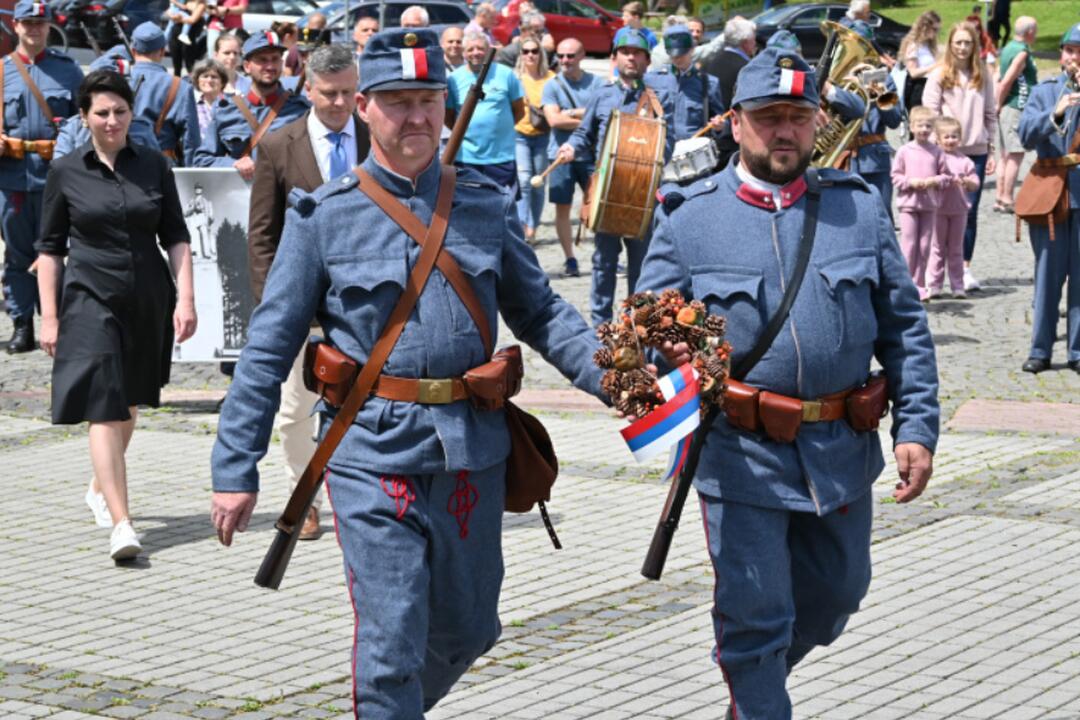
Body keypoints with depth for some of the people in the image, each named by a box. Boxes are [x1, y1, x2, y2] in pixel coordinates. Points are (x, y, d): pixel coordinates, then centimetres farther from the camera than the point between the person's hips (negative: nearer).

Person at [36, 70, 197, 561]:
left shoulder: (153, 166, 4)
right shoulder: (66, 172, 0)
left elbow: (176, 237, 7)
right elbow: (50, 248, 4)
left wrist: (185, 297, -3)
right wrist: (49, 316, -1)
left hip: (147, 299, 3)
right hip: (90, 297, -3)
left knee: (128, 404, 16)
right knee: (103, 407, -13)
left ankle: (100, 488, 41)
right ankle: (121, 524, -18)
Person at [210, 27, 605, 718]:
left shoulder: (488, 205, 7)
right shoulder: (324, 216, -2)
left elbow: (540, 311, 14)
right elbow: (269, 347, 0)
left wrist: (611, 375, -3)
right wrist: (236, 468, -4)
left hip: (472, 451, 4)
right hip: (373, 456, -4)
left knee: (468, 630, 16)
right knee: (392, 645, -8)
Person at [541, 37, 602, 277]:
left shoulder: (596, 83, 4)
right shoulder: (552, 86, 2)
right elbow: (554, 120, -10)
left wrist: (571, 114, -11)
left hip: (591, 154, 0)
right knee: (562, 207, 3)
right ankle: (569, 259, 12)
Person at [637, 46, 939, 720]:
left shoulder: (859, 207, 4)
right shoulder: (688, 216, -1)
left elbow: (905, 326, 7)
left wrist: (917, 426, 0)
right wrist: (671, 344, -23)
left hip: (841, 453, 4)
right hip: (740, 455, -3)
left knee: (836, 590, 20)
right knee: (755, 613, -2)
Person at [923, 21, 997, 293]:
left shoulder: (983, 76, 8)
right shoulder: (939, 76, 0)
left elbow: (990, 115, 11)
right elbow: (930, 115, -1)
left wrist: (991, 150, 8)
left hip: (976, 151, 2)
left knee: (970, 211, 1)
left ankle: (966, 267, 7)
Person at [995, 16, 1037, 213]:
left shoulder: (1008, 48, 14)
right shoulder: (1022, 53, -14)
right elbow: (1006, 82, -19)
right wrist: (999, 105, -8)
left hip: (1007, 108, 10)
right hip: (1017, 108, -10)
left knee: (1007, 156, 14)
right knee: (1016, 155, -6)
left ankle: (1001, 198, 18)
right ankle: (1007, 200, -6)